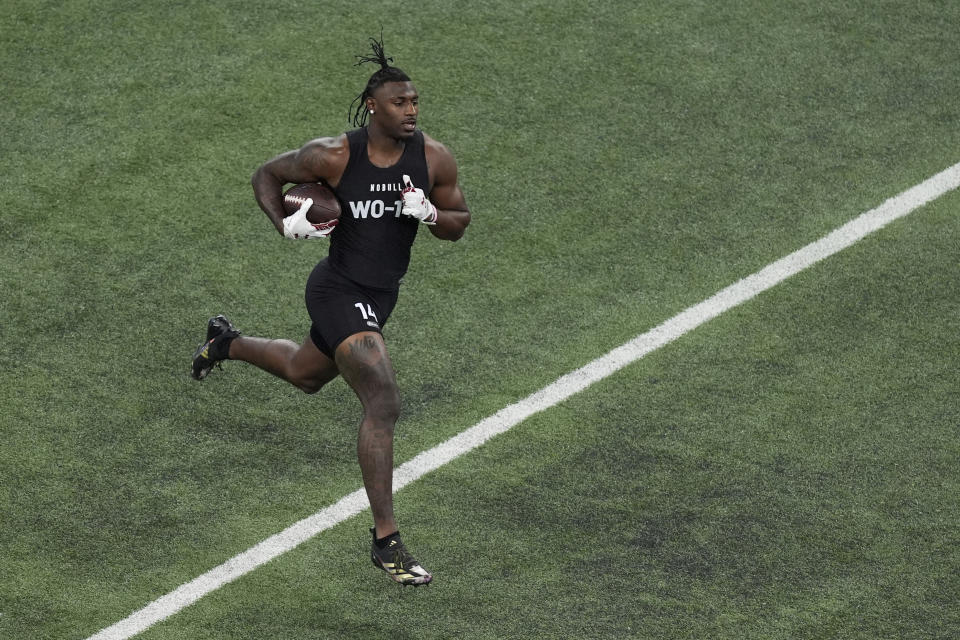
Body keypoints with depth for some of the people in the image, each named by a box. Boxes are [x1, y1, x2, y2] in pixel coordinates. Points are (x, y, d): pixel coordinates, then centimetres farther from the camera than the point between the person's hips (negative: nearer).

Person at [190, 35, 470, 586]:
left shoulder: (435, 158, -10)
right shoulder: (333, 156, -19)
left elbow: (459, 225, 1)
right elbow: (267, 175, -2)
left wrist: (429, 213, -21)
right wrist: (285, 225, -19)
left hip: (380, 296, 7)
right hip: (339, 293, -7)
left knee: (305, 375, 33)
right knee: (384, 405, -22)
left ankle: (228, 343, 65)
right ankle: (386, 541, -17)